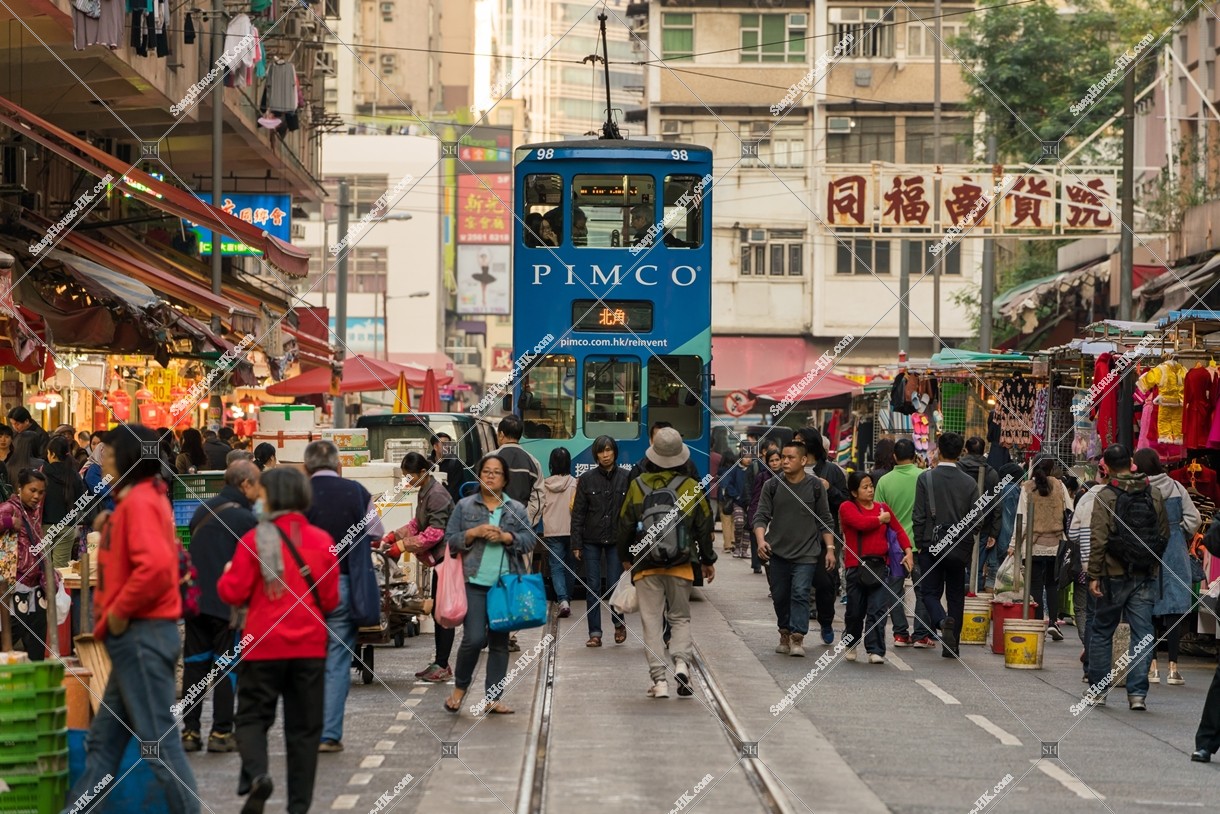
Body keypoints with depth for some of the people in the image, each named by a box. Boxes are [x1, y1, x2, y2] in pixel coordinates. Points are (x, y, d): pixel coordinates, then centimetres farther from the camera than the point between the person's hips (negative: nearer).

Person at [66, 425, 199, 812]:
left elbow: (156, 565, -28)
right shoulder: (137, 499, 16)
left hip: (141, 635, -11)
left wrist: (118, 612, -19)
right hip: (135, 637, 11)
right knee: (103, 740, 14)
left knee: (159, 739, -6)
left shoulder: (139, 501, -15)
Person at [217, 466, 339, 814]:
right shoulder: (321, 541, 0)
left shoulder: (254, 540, -8)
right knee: (304, 726, 8)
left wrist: (226, 576, 14)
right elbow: (330, 599, 4)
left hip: (264, 645, -2)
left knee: (253, 716, 8)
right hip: (309, 647, 2)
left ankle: (257, 773, -18)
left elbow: (233, 593, -7)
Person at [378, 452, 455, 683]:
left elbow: (435, 533, -23)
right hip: (441, 559, 10)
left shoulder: (436, 494, -18)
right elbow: (418, 524, 18)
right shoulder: (424, 492, 12)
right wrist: (394, 536, 5)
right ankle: (439, 663, 17)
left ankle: (442, 665, -3)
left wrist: (403, 546, -20)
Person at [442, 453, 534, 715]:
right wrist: (474, 533, -11)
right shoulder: (465, 507, 7)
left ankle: (493, 698, 12)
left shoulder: (517, 509, 11)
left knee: (499, 642, 6)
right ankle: (460, 687, 10)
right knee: (474, 638, -13)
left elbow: (529, 541, 5)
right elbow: (450, 541, 4)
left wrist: (505, 536, -11)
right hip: (474, 583, -2)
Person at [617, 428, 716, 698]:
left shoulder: (637, 486, 0)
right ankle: (681, 661, -11)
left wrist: (625, 557, 22)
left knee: (652, 621, 3)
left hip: (645, 564, 0)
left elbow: (625, 525, 7)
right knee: (680, 617, 13)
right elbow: (704, 527, 5)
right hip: (681, 564, 0)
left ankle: (659, 679, -2)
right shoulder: (692, 488, -1)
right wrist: (708, 561, 18)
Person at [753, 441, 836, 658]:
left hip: (806, 553, -2)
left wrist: (830, 548, 1)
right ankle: (785, 634, 23)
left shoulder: (815, 486, 1)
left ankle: (797, 638, -13)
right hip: (777, 551, 2)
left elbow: (825, 521, 7)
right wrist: (761, 540, -17)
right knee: (780, 596, 7)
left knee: (800, 593, -13)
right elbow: (761, 516, 0)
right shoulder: (772, 486, 3)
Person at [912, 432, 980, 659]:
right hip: (959, 549, 2)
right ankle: (951, 646, 9)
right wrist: (963, 539, 14)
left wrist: (920, 543, 3)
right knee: (956, 596, 10)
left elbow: (919, 515, -7)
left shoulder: (926, 478, -7)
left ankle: (943, 621, -24)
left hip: (931, 546, -2)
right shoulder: (969, 483, 0)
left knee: (931, 593, 6)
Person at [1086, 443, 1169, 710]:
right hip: (1146, 577, 3)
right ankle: (1138, 693, -1)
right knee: (1142, 634, 4)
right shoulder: (1154, 494, 3)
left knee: (1102, 632, 11)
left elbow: (1098, 539, -13)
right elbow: (1164, 535, 9)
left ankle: (1098, 689, 13)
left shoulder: (1106, 497, -9)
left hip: (1115, 575, -3)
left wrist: (1094, 575, -9)